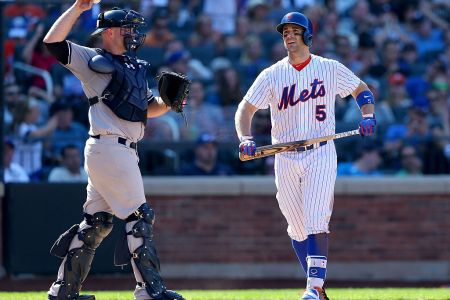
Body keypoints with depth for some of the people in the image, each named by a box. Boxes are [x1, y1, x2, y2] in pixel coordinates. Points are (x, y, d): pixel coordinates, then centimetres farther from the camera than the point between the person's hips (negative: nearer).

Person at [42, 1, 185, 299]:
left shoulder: (134, 67, 21)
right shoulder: (92, 60, -3)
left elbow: (148, 107, 25)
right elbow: (53, 42, -13)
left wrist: (168, 102, 4)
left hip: (125, 150, 9)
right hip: (109, 148, -9)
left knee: (97, 222, 11)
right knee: (140, 216, -10)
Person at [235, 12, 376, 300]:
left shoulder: (330, 69, 2)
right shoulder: (272, 75, 3)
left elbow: (362, 90, 15)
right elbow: (245, 109, 1)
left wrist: (368, 116, -5)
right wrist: (245, 138, -18)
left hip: (321, 154, -2)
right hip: (285, 159, 2)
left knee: (316, 223, -17)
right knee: (298, 230, 7)